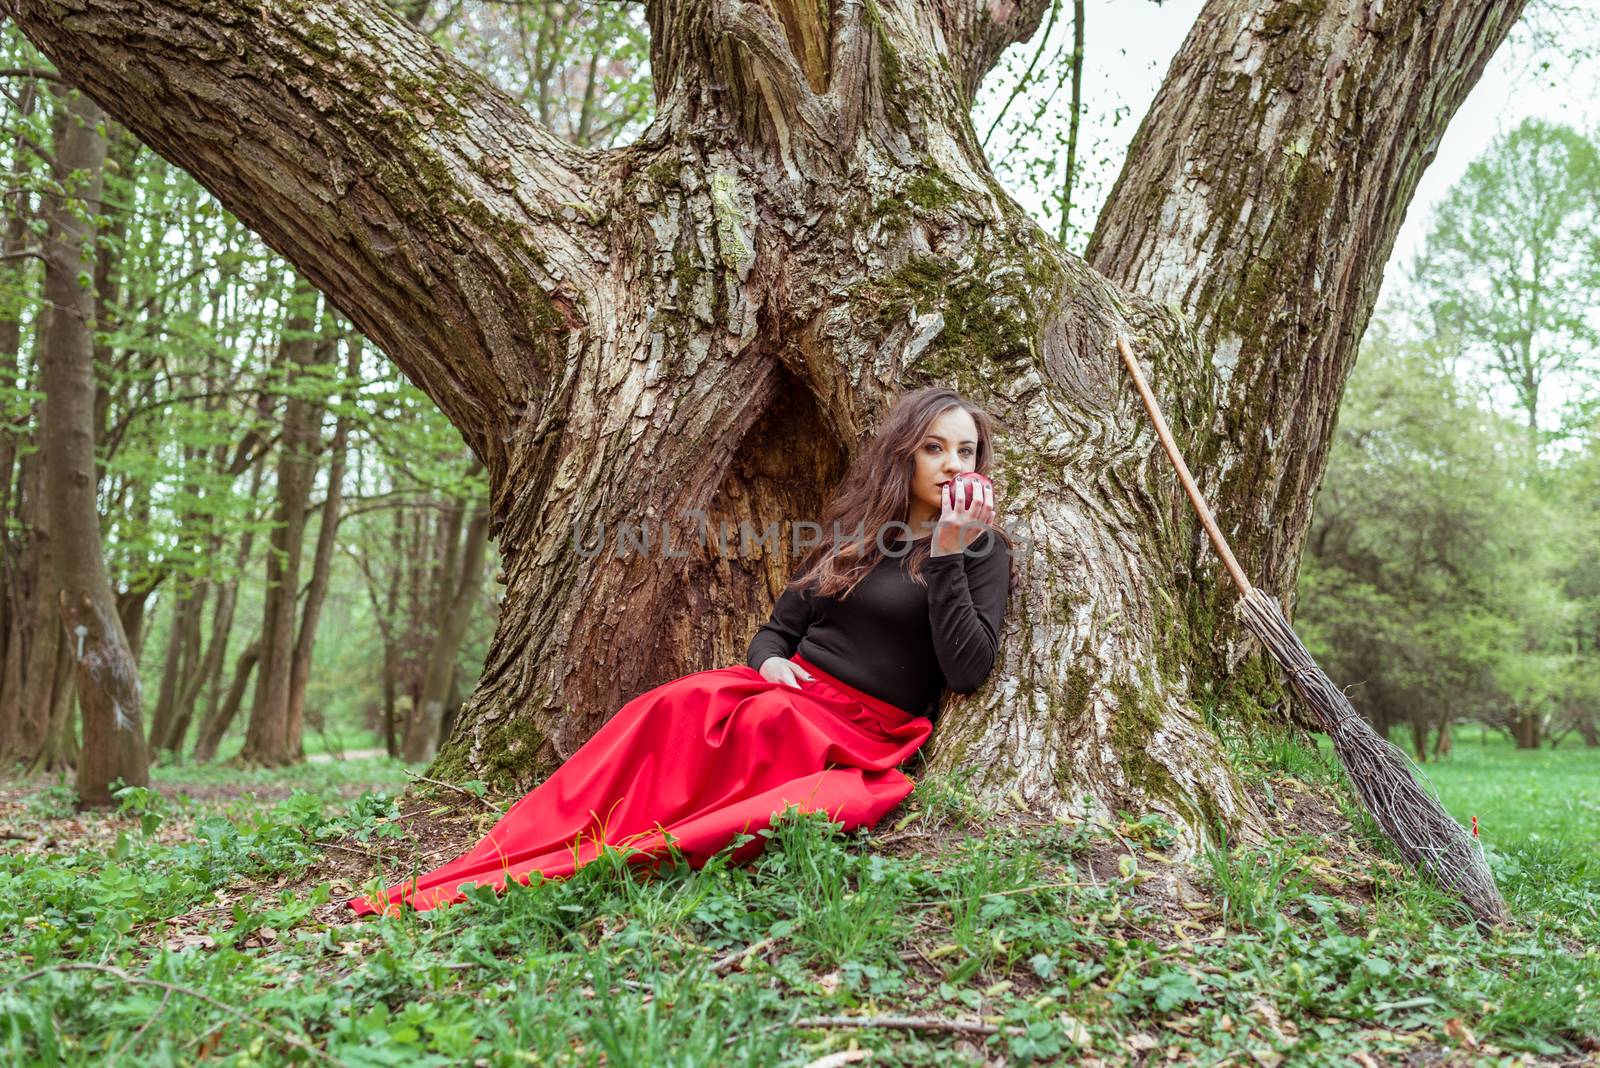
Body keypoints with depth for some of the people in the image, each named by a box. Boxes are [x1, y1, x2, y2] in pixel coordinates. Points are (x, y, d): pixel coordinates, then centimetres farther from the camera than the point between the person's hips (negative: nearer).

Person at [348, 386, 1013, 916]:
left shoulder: (981, 551, 3)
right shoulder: (853, 536, 16)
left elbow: (967, 671, -11)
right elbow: (779, 627, 18)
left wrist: (947, 552, -16)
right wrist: (770, 661, -6)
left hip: (862, 733, -3)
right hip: (789, 694, 4)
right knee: (671, 708, -29)